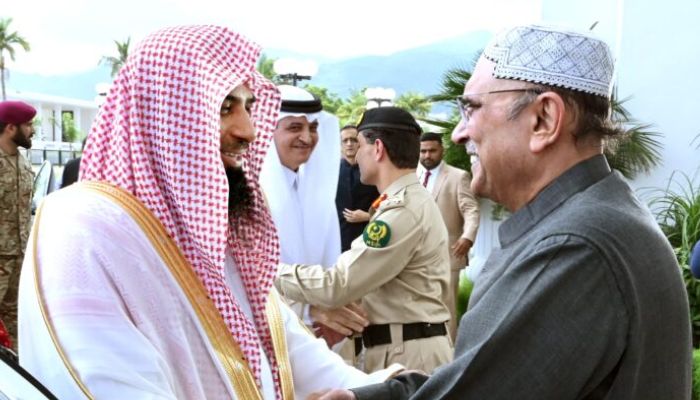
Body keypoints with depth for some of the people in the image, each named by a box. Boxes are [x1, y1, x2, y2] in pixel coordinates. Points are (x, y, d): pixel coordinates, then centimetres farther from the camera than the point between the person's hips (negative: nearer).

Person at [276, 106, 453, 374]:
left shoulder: (404, 209, -20)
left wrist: (269, 270, -12)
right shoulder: (410, 201, 14)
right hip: (404, 346, 9)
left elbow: (337, 285, -21)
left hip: (407, 352, -9)